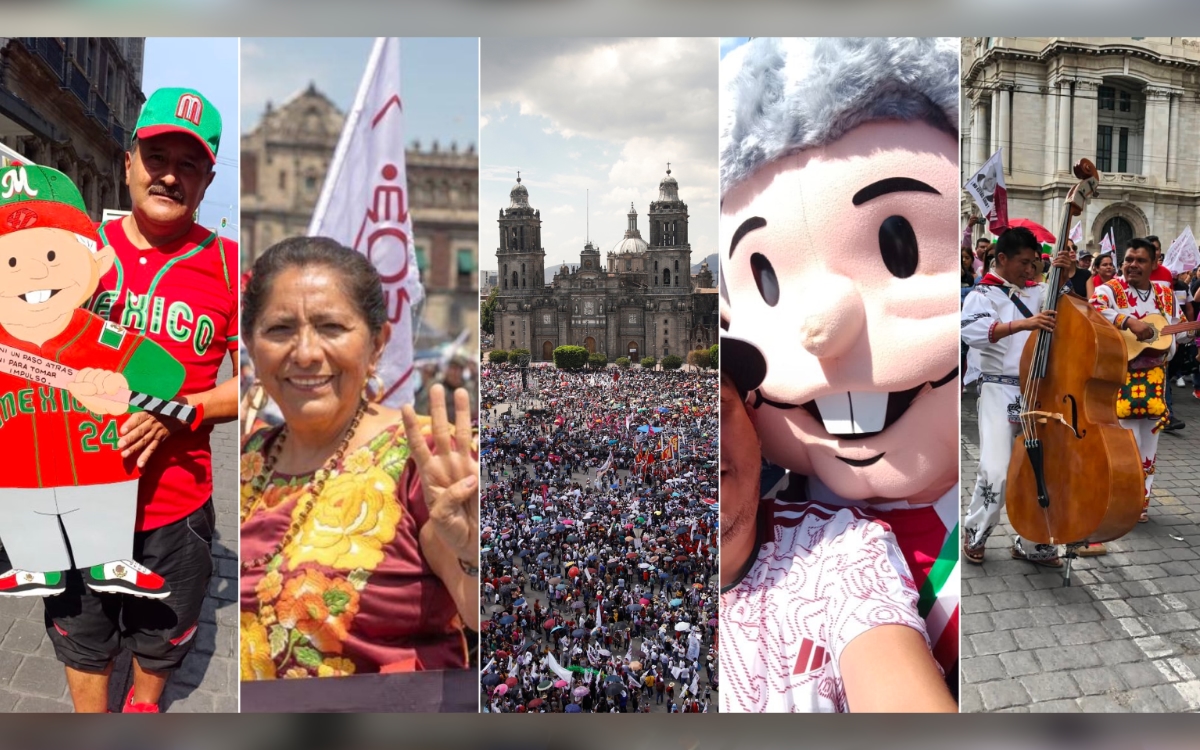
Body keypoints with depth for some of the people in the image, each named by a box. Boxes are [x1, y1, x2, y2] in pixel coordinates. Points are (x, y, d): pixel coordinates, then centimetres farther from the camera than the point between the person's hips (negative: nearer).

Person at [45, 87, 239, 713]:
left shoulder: (226, 266, -7)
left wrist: (175, 412, -19)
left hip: (176, 504, -1)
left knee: (161, 640, 22)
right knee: (83, 640, 20)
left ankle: (144, 704, 52)